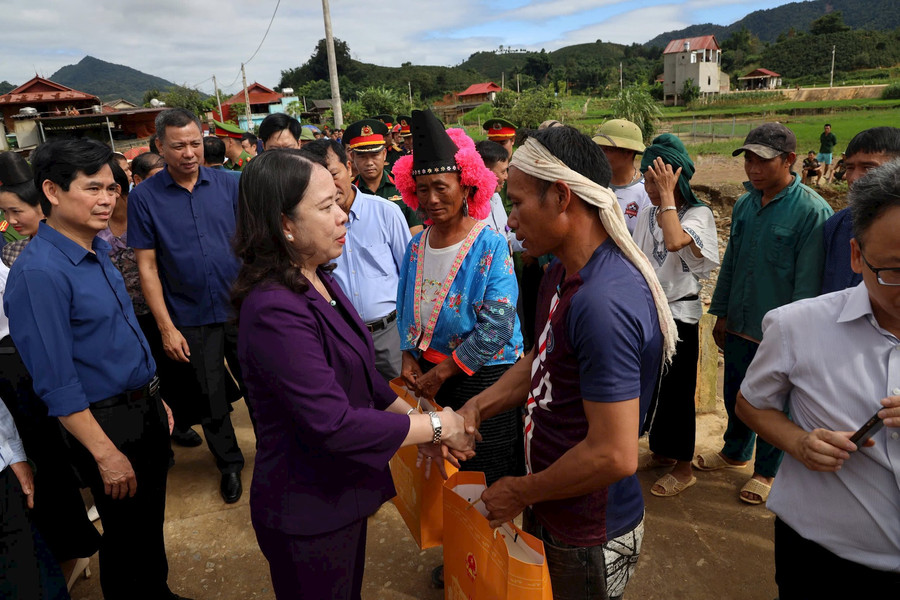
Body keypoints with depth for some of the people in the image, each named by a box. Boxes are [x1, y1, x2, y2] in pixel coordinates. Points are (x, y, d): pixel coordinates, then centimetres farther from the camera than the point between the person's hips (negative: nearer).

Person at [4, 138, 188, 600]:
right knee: (127, 536, 11)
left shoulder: (98, 250, 3)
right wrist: (106, 453, -20)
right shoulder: (38, 273, -23)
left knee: (152, 522, 24)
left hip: (145, 409, 8)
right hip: (107, 422, -8)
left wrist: (155, 398, 15)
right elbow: (56, 384, -22)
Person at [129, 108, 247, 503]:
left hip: (242, 309, 1)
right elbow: (147, 267, -5)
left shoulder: (227, 185, -1)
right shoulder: (144, 197, -5)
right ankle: (230, 463, 34)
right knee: (211, 398, 13)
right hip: (191, 320, -1)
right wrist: (166, 327, -8)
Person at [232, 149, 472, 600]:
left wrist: (419, 420, 1)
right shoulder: (275, 311, -29)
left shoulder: (319, 282, 2)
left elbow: (361, 376, 10)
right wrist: (434, 426, -19)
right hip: (308, 513, -8)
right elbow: (334, 424, -30)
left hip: (342, 491, 8)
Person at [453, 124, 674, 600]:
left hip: (587, 542, -8)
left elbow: (614, 455, -31)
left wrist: (522, 493, -17)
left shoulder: (603, 302, -32)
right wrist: (478, 407, -1)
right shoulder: (562, 271, 0)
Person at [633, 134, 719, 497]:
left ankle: (684, 467, 17)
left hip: (679, 313, -6)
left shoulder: (698, 214, -13)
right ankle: (661, 450, 34)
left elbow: (674, 241, -35)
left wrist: (668, 196, -25)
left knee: (677, 388, 2)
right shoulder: (647, 214, 7)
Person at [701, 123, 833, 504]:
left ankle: (766, 471, 33)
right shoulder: (745, 204, 4)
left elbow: (808, 281, -16)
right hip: (739, 326, 6)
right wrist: (721, 313, 12)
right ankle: (735, 452, 44)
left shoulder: (812, 211, -17)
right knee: (735, 394, 20)